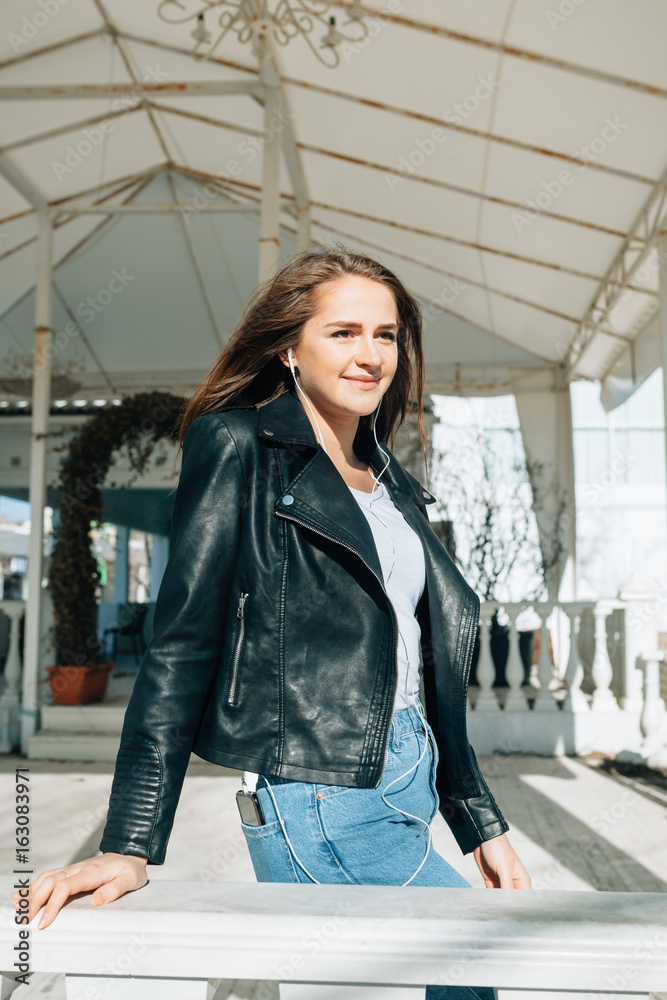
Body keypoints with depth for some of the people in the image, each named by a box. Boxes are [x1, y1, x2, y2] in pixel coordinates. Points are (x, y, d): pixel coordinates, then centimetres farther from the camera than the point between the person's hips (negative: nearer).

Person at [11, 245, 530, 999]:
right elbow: (181, 646, -10)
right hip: (324, 808, -7)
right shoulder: (239, 447, -5)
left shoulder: (393, 484, 15)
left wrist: (483, 826, 16)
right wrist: (130, 844, -14)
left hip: (406, 795, 7)